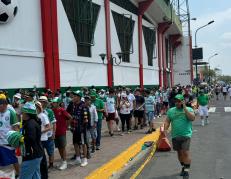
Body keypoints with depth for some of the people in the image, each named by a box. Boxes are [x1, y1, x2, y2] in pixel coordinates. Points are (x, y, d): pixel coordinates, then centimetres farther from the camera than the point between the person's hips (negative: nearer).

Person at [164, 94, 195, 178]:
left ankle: (186, 170, -3)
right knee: (179, 152, 14)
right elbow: (167, 121, 9)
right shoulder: (171, 110, 8)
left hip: (186, 135, -4)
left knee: (185, 152, -11)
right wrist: (165, 129, -9)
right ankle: (183, 167, 33)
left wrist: (185, 108, -17)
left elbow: (192, 118, -16)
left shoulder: (189, 109, 1)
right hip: (175, 136, 4)